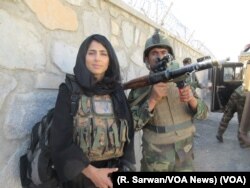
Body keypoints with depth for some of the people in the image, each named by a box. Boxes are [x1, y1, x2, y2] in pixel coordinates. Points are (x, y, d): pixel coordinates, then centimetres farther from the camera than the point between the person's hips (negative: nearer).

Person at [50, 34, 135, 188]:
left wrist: (126, 168, -6)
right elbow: (61, 139, -11)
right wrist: (92, 172, -15)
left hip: (114, 171, 4)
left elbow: (128, 132, 3)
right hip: (80, 175, -3)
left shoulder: (117, 91, 3)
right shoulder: (69, 91, -7)